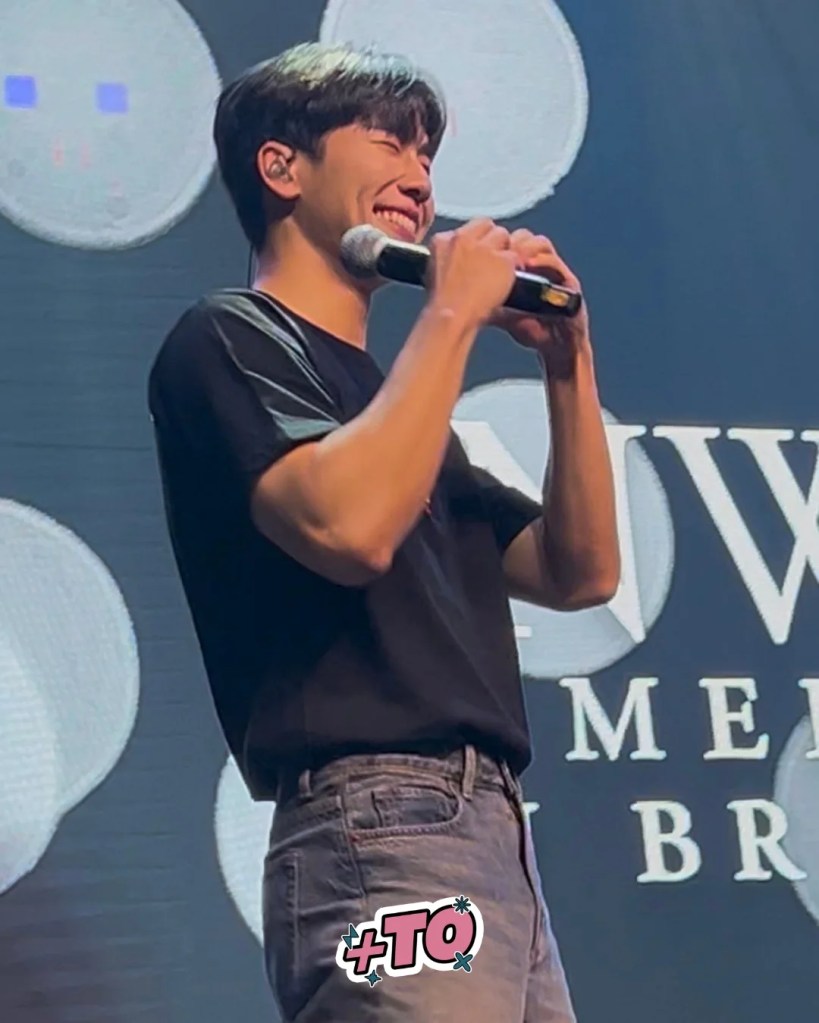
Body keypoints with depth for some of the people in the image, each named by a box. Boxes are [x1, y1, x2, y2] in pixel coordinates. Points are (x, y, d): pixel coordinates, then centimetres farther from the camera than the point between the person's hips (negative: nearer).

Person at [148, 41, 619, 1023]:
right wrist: (452, 314, -9)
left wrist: (567, 362, 11)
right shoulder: (231, 339, 0)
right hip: (380, 830, -9)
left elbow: (579, 572, 20)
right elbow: (349, 528, -20)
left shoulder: (391, 389, 25)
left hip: (496, 836, 9)